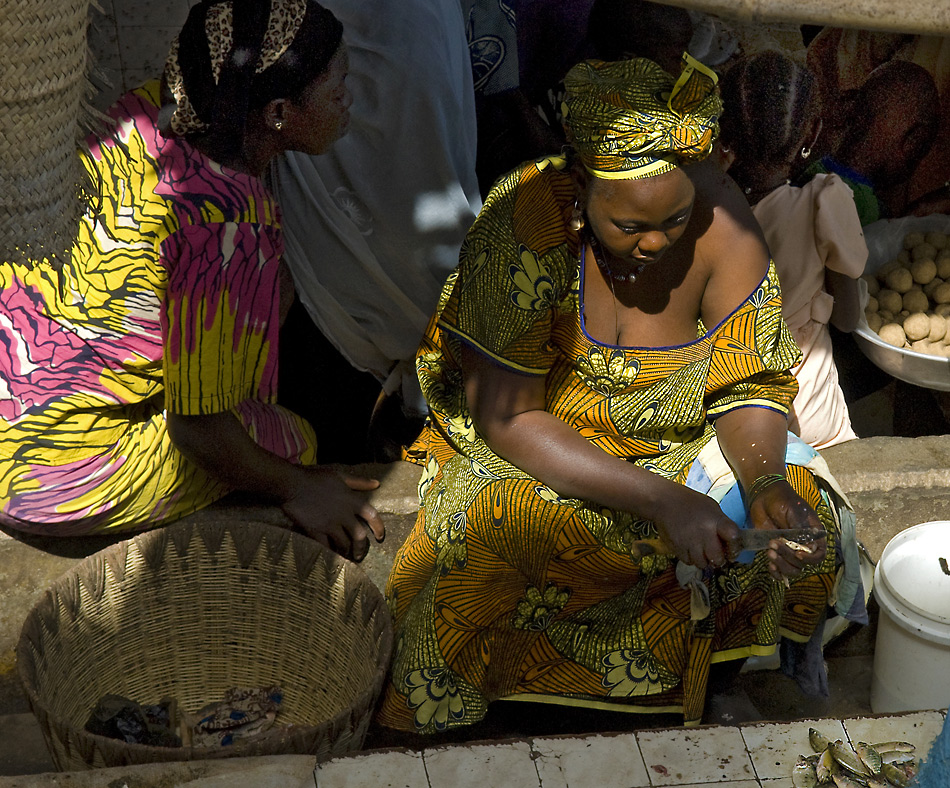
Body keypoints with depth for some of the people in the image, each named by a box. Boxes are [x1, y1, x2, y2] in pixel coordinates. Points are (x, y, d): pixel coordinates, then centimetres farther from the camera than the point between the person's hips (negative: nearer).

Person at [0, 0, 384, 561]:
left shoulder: (152, 106, -8)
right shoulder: (226, 220, -29)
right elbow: (199, 428, -19)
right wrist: (294, 488, -2)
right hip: (53, 477, -8)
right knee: (291, 441, 8)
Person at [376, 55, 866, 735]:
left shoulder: (722, 221, -18)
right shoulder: (526, 227, -27)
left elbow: (750, 385, -8)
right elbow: (505, 417, -26)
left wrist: (765, 481, -31)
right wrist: (661, 500, -36)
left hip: (675, 437, 3)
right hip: (531, 443, -3)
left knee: (801, 520, -18)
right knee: (495, 525, -33)